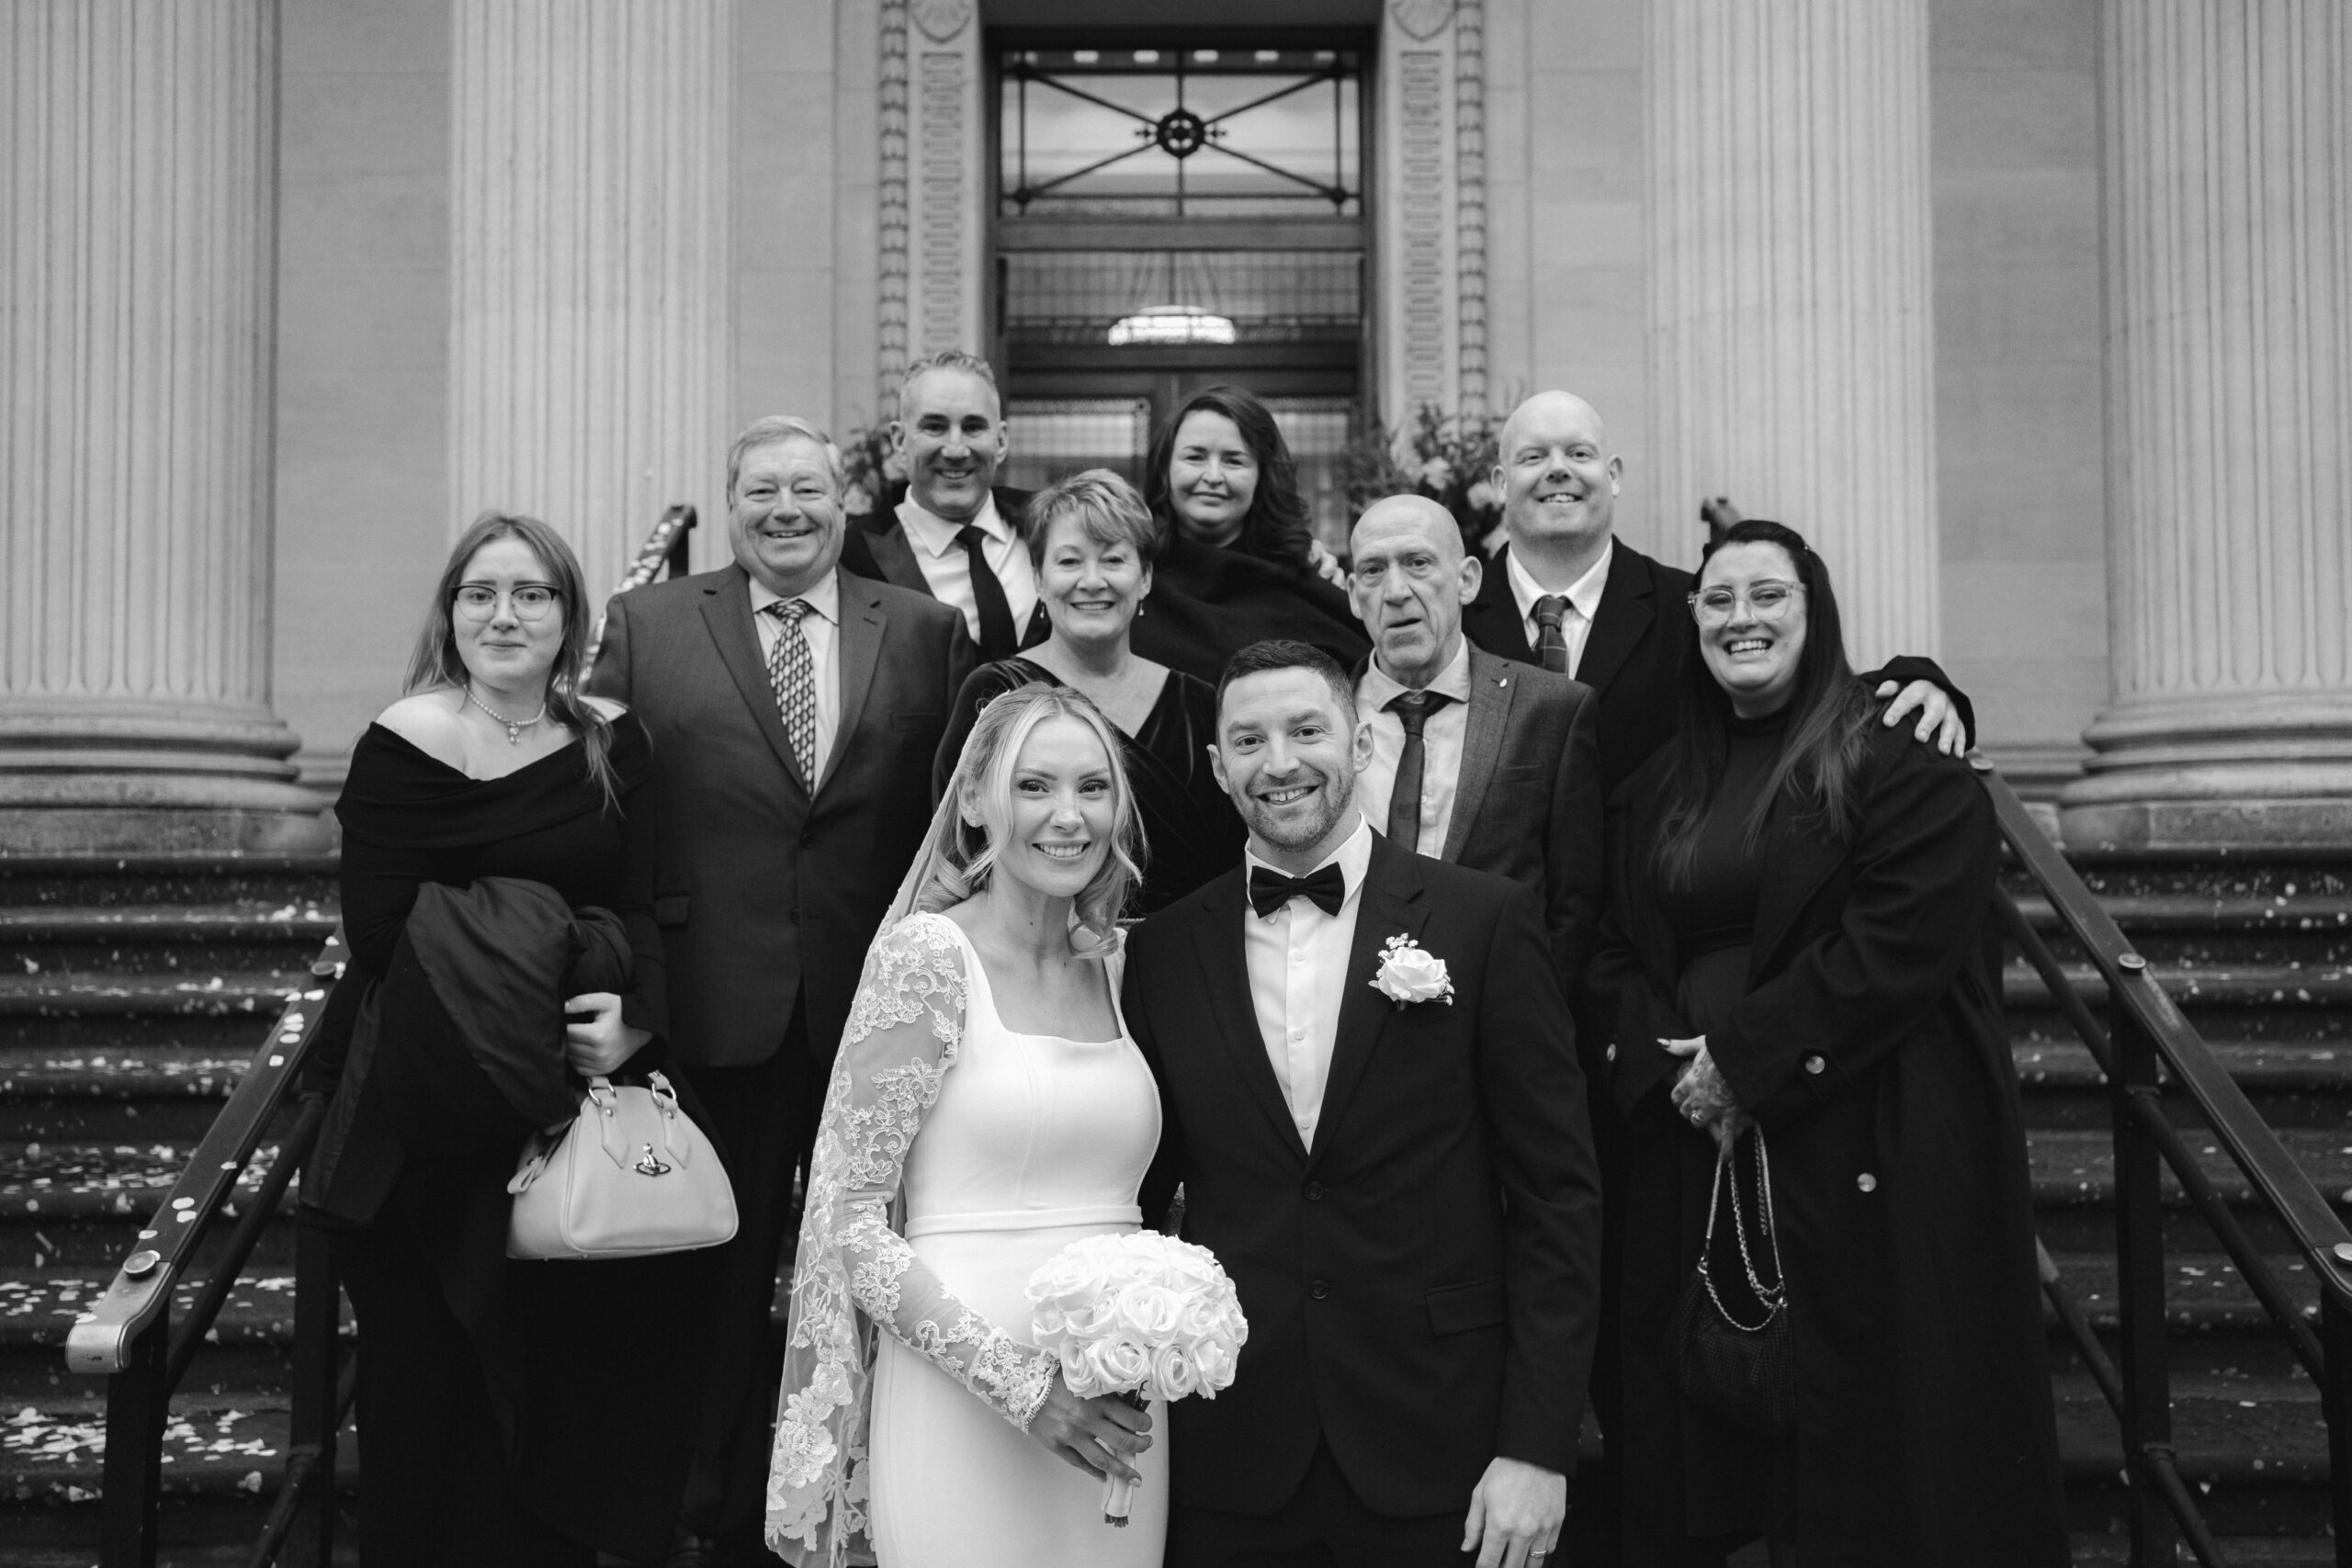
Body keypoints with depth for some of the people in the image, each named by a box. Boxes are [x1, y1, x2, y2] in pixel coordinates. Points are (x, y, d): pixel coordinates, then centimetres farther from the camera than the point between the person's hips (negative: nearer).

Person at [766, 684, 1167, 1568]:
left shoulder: (1114, 965, 8)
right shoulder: (928, 953, -8)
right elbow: (847, 1216, -10)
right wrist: (1017, 1380, -17)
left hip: (1112, 1419, 5)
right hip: (963, 1408, -5)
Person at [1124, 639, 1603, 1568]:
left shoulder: (1486, 923, -4)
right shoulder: (1165, 953, 3)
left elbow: (1555, 1195, -4)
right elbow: (1141, 1193, 8)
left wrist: (1538, 1447, -8)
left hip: (1437, 1459, -2)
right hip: (1230, 1466, 2)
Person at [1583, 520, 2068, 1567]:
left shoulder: (1902, 763, -5)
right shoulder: (1659, 788, 14)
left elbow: (1900, 943, -16)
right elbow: (1616, 961, 12)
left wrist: (1744, 1060, -16)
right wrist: (1671, 1070, -7)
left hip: (1866, 1154, -5)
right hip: (1694, 1148, 5)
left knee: (1868, 1435, 1)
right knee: (1702, 1430, 10)